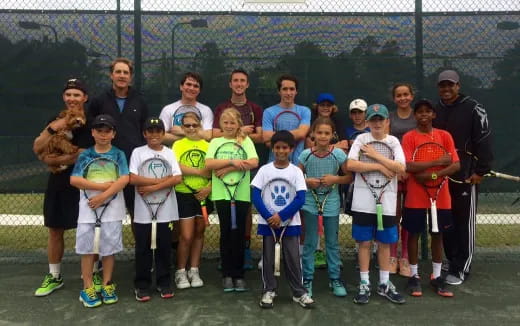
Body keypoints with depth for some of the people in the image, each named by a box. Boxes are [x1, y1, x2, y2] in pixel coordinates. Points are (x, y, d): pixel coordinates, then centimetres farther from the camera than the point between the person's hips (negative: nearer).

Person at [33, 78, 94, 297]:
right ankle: (54, 277, 26)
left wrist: (51, 160, -9)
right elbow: (37, 149, -2)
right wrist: (52, 129, -17)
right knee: (55, 230, 12)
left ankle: (93, 275, 17)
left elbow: (82, 155, -19)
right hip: (57, 183, 5)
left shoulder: (90, 123, -8)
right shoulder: (55, 121, 9)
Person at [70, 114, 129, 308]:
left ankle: (107, 285, 19)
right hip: (88, 205, 1)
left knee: (109, 246, 6)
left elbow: (124, 179, -10)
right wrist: (104, 186, -14)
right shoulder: (85, 155, 4)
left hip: (112, 206, -1)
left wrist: (103, 196, -17)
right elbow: (74, 180, -7)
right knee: (86, 246, 3)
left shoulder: (119, 154, 2)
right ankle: (87, 288, 14)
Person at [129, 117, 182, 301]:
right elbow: (132, 179, -11)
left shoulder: (170, 153, 5)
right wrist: (161, 180, -12)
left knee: (164, 248, 9)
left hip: (166, 209, 1)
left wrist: (152, 188, -14)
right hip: (143, 210, -1)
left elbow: (177, 179, -6)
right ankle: (141, 285, 18)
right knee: (143, 249, 6)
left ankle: (163, 283, 21)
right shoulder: (138, 152, 1)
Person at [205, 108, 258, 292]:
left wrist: (227, 169, -13)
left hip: (242, 194, -1)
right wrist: (231, 161, -17)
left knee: (239, 234, 5)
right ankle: (227, 275, 17)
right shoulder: (215, 142, 7)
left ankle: (238, 275, 16)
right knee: (226, 233, 7)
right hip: (221, 194, 1)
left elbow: (254, 162, -11)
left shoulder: (246, 141, 4)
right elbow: (208, 164, -8)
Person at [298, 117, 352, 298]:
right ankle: (307, 279, 19)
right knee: (310, 243, 9)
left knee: (333, 243, 12)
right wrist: (307, 181, -15)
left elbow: (349, 177, -1)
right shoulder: (306, 154, -6)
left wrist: (335, 179, -17)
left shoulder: (339, 154, -7)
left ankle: (335, 279, 24)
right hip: (310, 202, 0)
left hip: (331, 203, 0)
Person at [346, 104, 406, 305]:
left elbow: (401, 168, -10)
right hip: (364, 201, -1)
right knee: (364, 242, 5)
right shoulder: (361, 139, 0)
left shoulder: (393, 141, 4)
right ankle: (364, 285, 17)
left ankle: (384, 284, 24)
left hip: (387, 201, 2)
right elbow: (350, 164, -14)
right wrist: (379, 166, -15)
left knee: (385, 243, 11)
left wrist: (375, 156, -12)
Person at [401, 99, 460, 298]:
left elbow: (456, 165, -3)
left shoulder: (445, 136, 3)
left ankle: (436, 276, 24)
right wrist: (438, 162, -15)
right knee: (413, 234, 6)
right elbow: (408, 166, -16)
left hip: (440, 196, 3)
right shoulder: (409, 137, -5)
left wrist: (433, 175, -17)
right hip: (416, 197, -2)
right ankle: (414, 276, 19)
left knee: (437, 235, 11)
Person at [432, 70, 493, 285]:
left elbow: (484, 141, -7)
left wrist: (481, 171, -12)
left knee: (465, 222, 0)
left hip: (465, 176, -5)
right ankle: (451, 262, 25)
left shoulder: (473, 108, -4)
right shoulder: (434, 110, 13)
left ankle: (461, 269, 8)